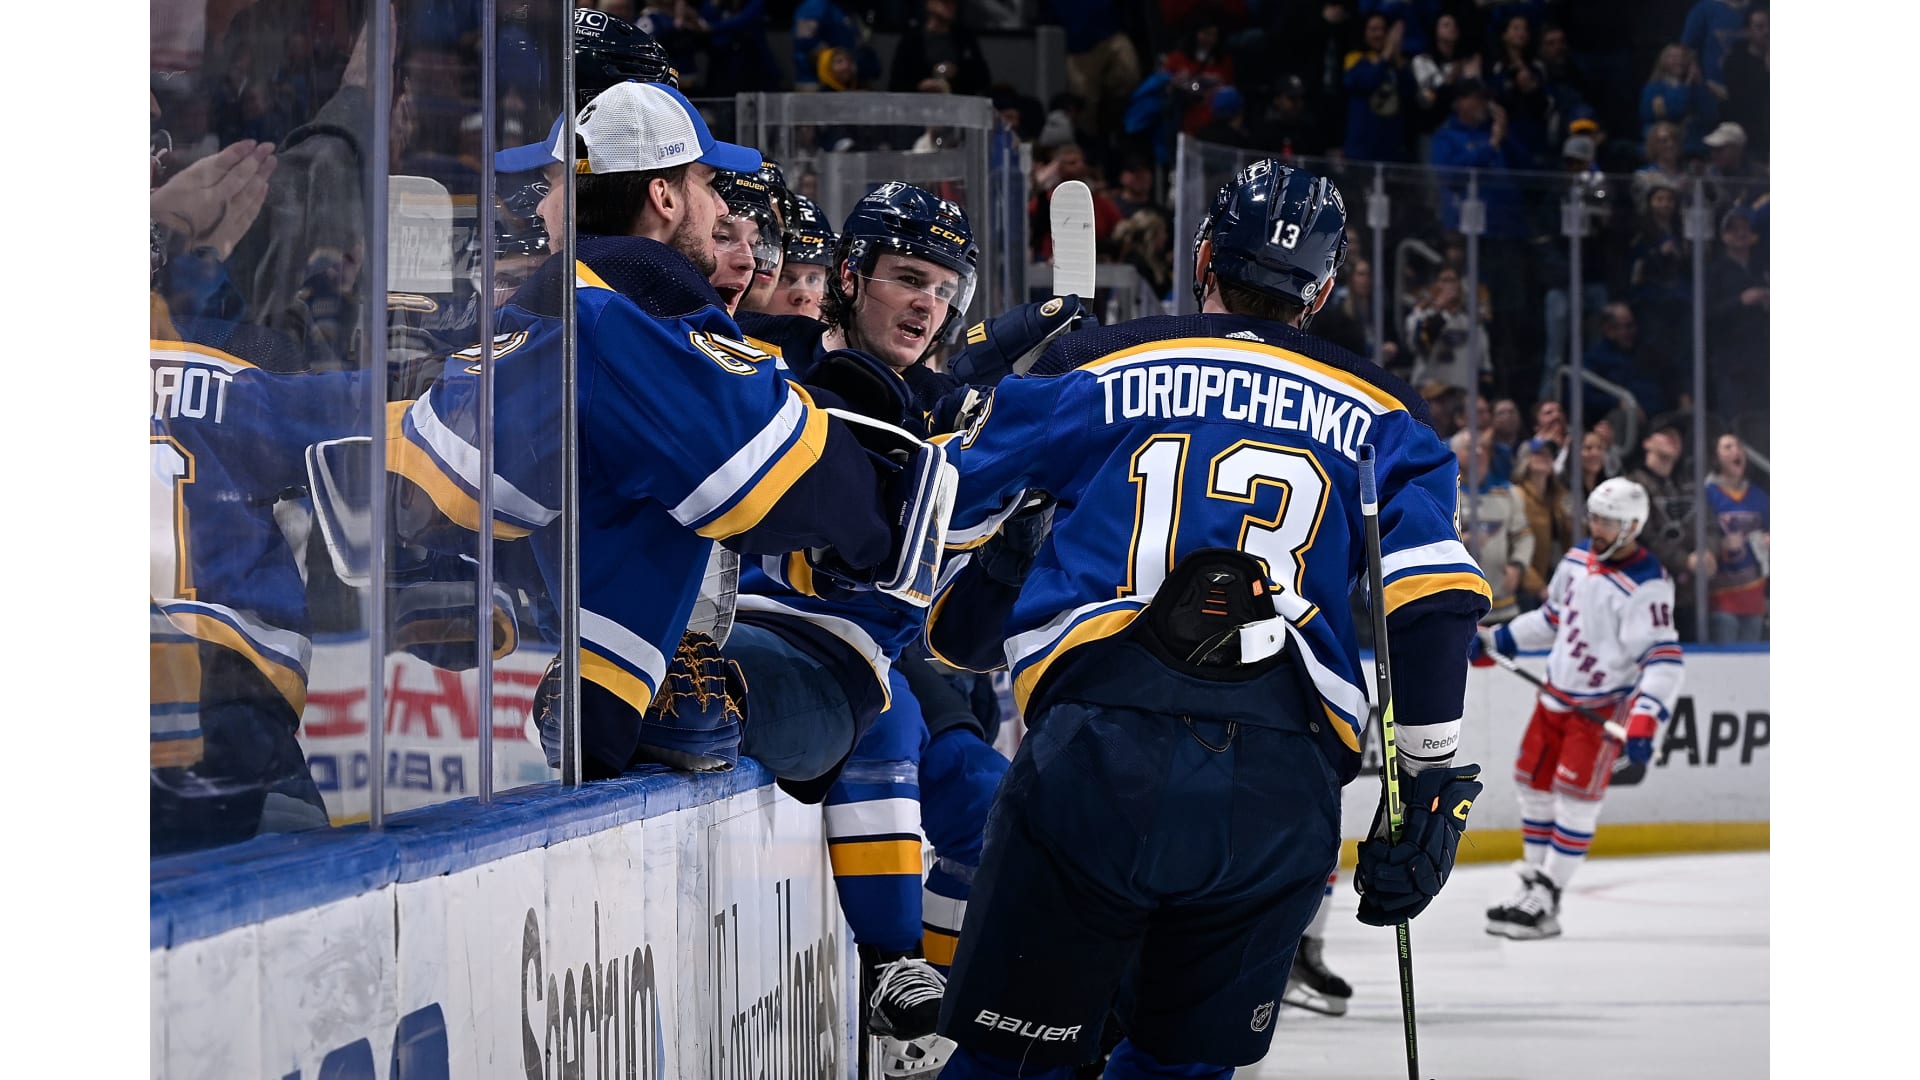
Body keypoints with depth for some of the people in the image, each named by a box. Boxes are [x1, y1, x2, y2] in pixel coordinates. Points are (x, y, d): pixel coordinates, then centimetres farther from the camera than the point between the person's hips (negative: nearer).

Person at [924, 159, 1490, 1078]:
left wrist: (962, 619, 37)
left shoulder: (1096, 364, 16)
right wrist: (1430, 791, 10)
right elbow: (1433, 604, 7)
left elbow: (942, 511, 17)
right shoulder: (1377, 413, 18)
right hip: (1285, 787, 2)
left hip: (1098, 756, -2)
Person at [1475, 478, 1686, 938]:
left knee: (1575, 797, -10)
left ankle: (1545, 903, -6)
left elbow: (1665, 659, -27)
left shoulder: (1646, 585, -22)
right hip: (1557, 693, 8)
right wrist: (1496, 640, 16)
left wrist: (1644, 719, -38)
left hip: (1603, 706, -8)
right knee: (1535, 784, 12)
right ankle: (1532, 886, 23)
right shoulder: (1579, 556, 3)